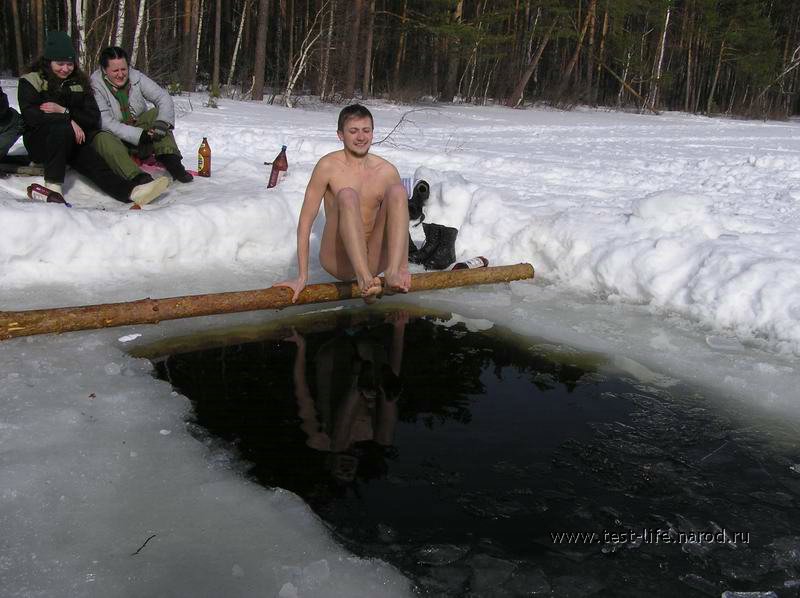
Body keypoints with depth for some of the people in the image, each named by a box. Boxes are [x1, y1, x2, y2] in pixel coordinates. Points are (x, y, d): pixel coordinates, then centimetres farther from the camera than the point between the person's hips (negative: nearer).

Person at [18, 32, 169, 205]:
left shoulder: (79, 82, 12)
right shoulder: (31, 81, 1)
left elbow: (94, 117, 1)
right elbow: (29, 115, -14)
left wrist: (65, 111, -16)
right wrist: (68, 120, -23)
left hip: (71, 141, 3)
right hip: (39, 141, -3)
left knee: (91, 160, -30)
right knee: (63, 128, -37)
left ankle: (131, 190, -55)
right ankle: (53, 185, -39)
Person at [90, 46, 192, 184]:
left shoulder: (136, 77, -3)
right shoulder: (95, 86, -14)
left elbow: (164, 97, -9)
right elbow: (106, 123, -22)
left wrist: (162, 122, -29)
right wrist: (138, 135, -31)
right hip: (115, 139, -4)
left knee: (156, 113, -16)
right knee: (102, 139, -35)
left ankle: (171, 161, -29)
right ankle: (137, 178, -53)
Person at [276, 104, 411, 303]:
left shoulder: (387, 171, 3)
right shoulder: (328, 166, -5)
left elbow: (399, 222, 8)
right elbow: (306, 220, -7)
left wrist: (403, 268, -3)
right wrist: (302, 277, -12)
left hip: (374, 260, 3)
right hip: (338, 261, -3)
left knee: (397, 191, -16)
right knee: (347, 195, -28)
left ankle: (393, 272, -32)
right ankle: (364, 279, -44)